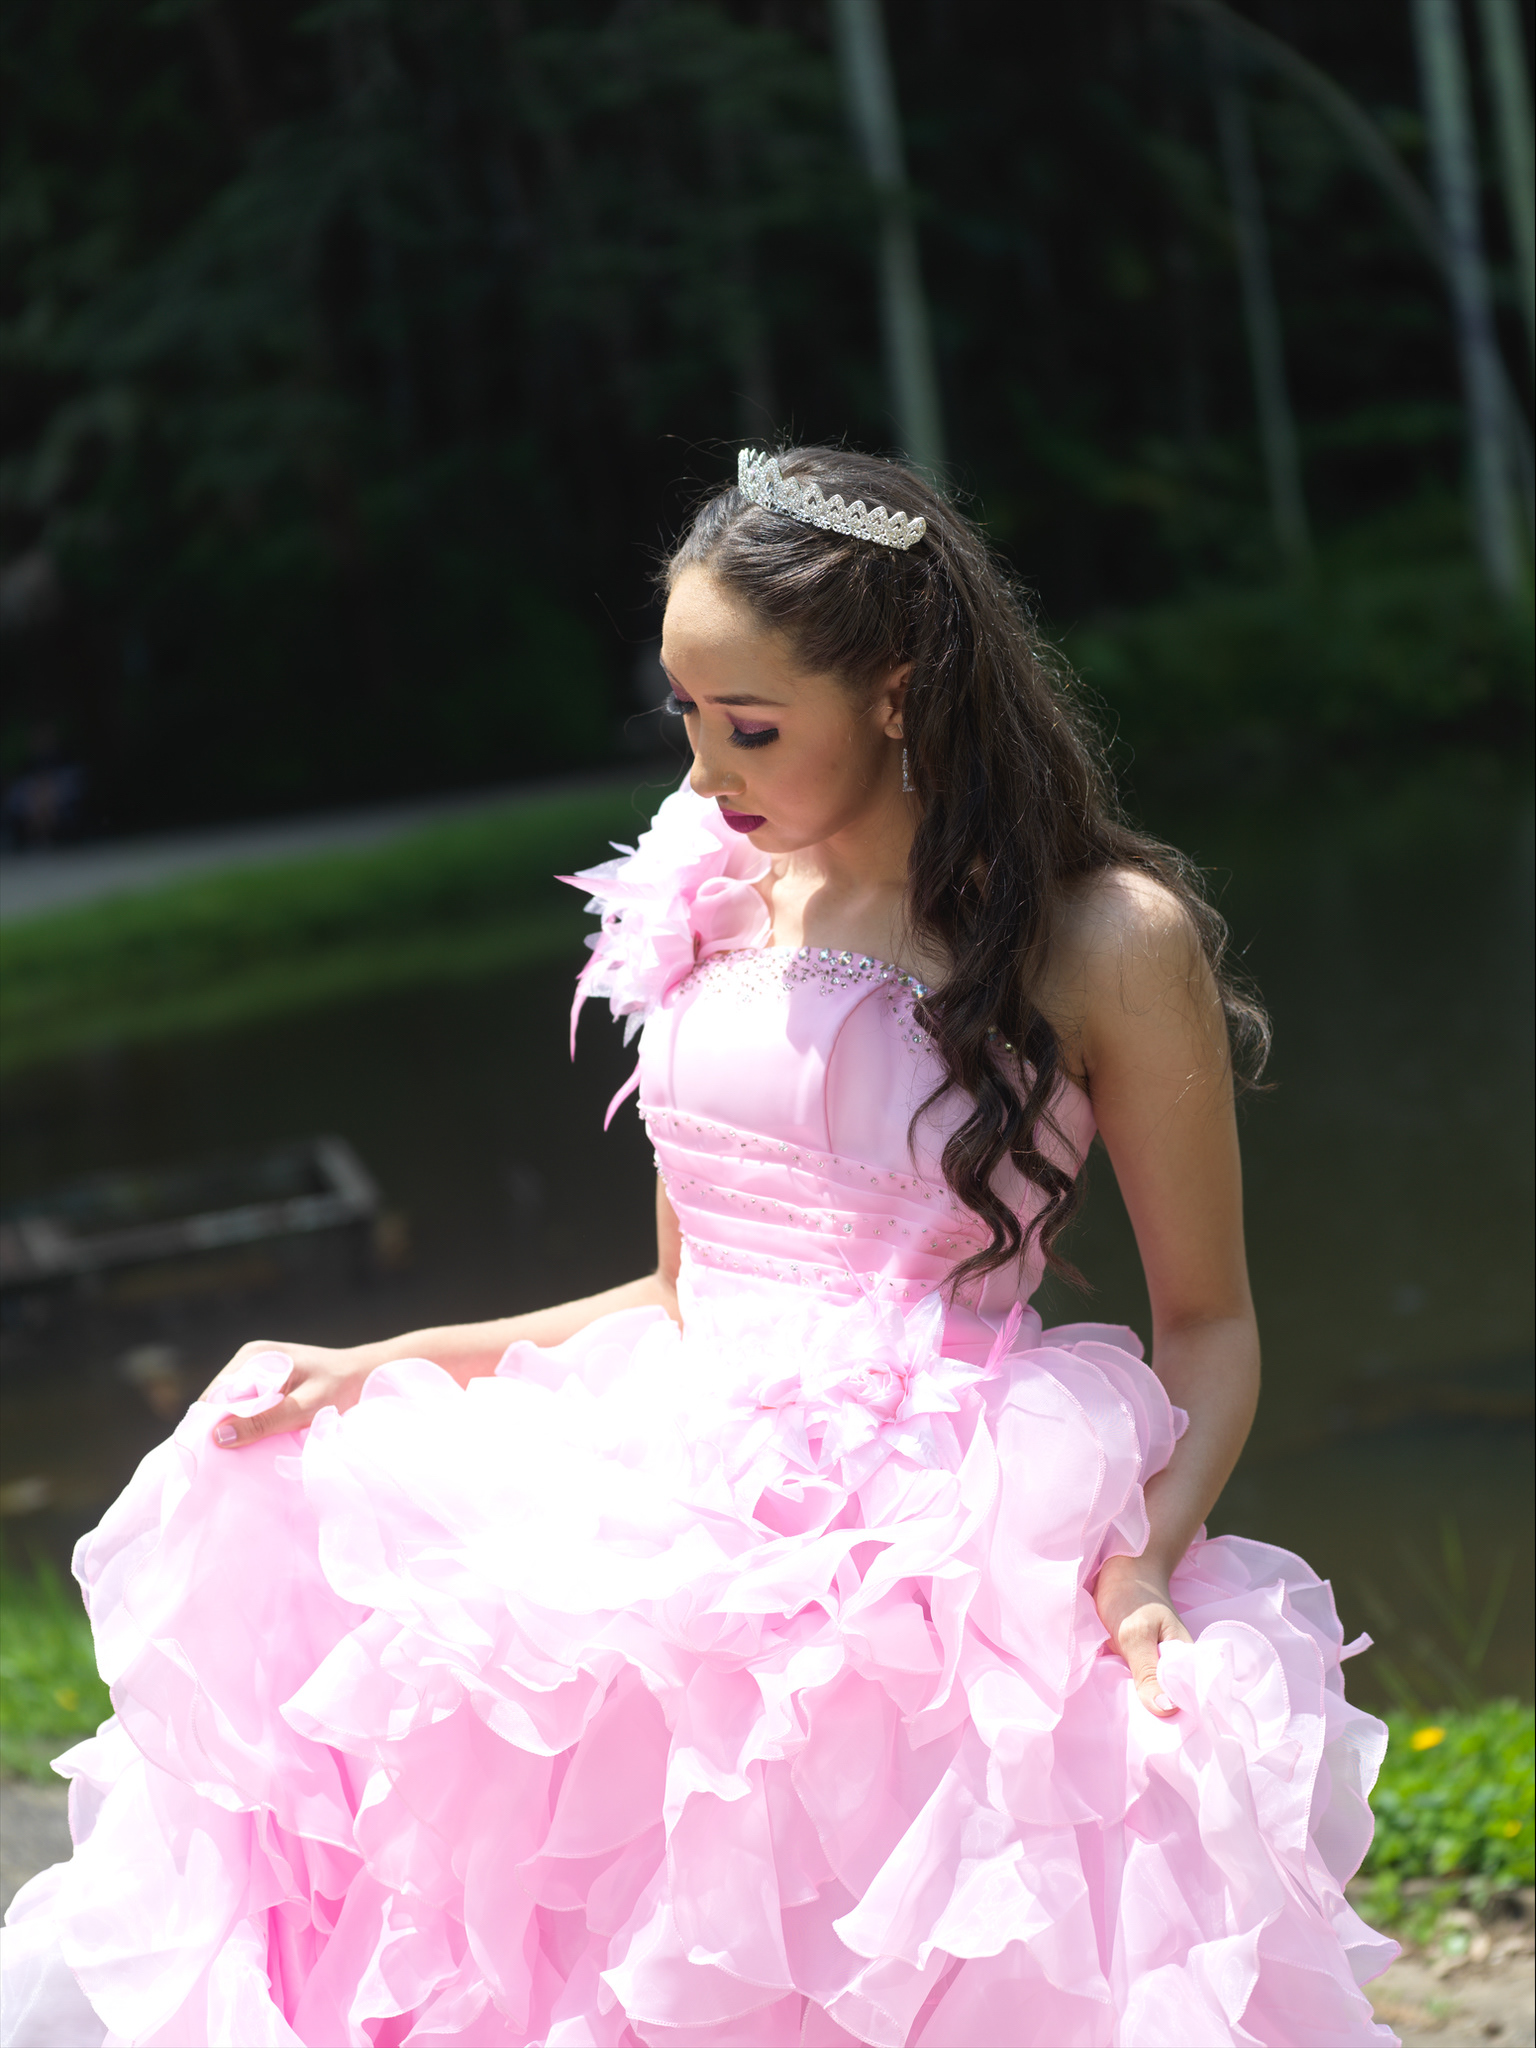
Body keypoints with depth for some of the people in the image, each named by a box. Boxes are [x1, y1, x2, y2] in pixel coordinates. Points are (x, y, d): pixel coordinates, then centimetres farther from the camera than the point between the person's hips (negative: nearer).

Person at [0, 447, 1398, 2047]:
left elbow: (1206, 1326, 4)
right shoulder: (715, 904, 14)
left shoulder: (1108, 941, -3)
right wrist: (392, 1365, 13)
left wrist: (1145, 1560, -15)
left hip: (939, 1544, -5)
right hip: (686, 1502, 6)